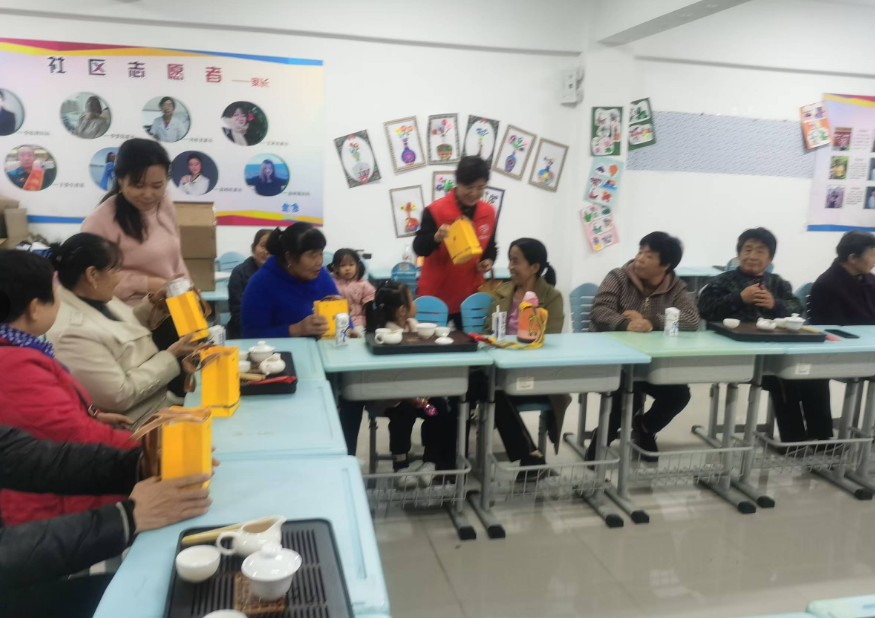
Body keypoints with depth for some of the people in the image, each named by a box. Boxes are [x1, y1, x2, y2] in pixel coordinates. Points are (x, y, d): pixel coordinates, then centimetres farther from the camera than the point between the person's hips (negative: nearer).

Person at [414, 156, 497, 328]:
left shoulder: (488, 212, 3)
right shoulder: (436, 210, -12)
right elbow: (419, 248, -15)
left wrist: (488, 260, -5)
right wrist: (436, 237, -35)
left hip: (471, 296, 4)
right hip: (437, 295, -4)